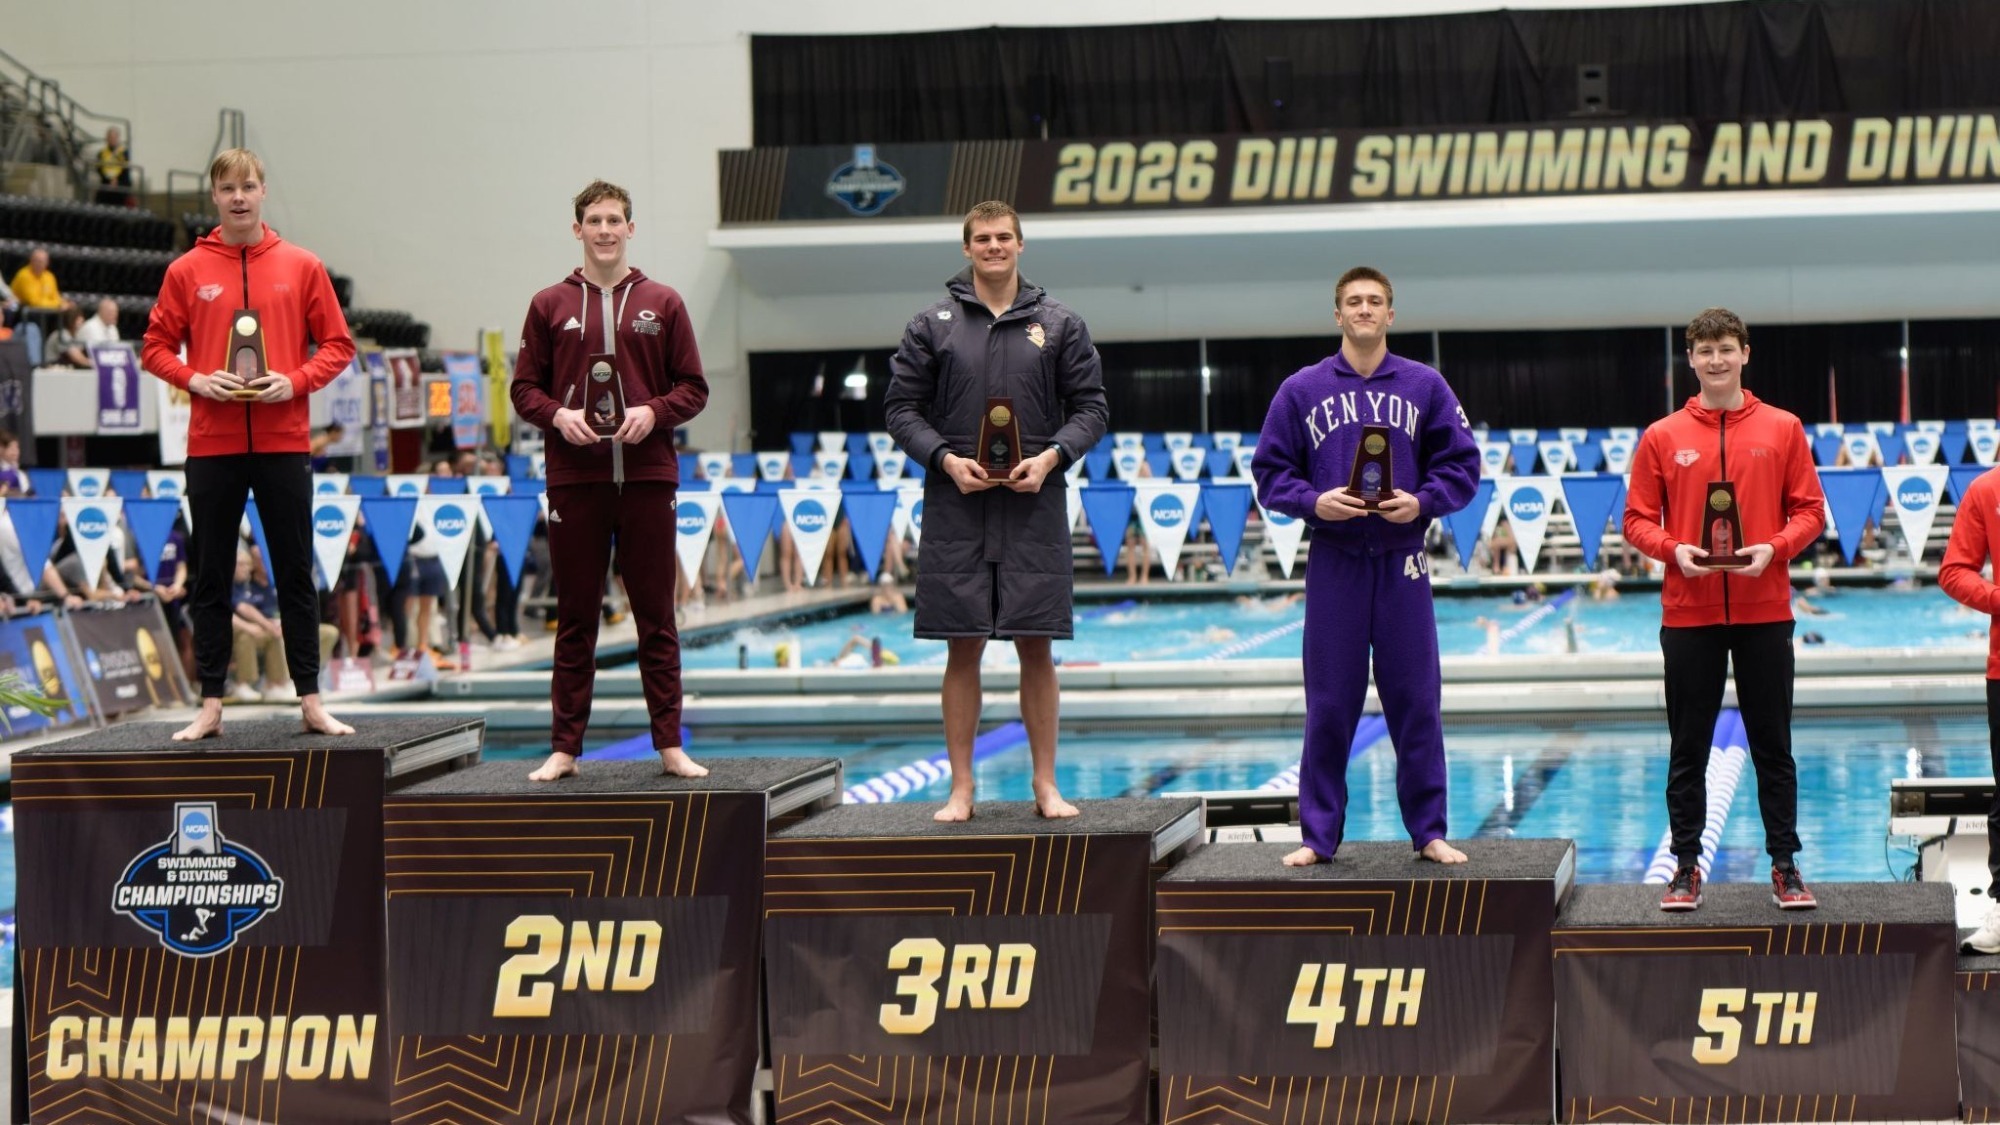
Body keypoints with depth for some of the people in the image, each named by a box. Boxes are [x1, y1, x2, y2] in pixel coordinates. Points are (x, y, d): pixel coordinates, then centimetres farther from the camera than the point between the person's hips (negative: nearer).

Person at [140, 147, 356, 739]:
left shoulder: (301, 266, 4)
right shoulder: (186, 270, 4)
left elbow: (338, 345, 6)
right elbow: (156, 346, 8)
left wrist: (295, 381, -10)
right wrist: (195, 379, -10)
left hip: (283, 440, 0)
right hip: (212, 442, 0)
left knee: (296, 574, 4)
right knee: (210, 575, 4)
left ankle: (310, 700, 10)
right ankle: (210, 706, 9)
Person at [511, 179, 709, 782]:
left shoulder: (662, 304, 7)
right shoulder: (550, 305, 7)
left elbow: (693, 388, 7)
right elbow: (525, 388, 8)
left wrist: (654, 412, -11)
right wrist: (558, 415, -11)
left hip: (647, 478, 0)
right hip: (575, 481, 0)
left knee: (656, 617, 3)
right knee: (575, 618, 5)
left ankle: (670, 745, 9)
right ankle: (565, 747, 10)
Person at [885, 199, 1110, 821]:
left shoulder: (1059, 325, 7)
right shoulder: (933, 325, 5)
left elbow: (1091, 407, 8)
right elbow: (901, 407, 6)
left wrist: (1051, 456, -9)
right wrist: (946, 459, -9)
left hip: (1034, 508, 0)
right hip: (957, 511, 0)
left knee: (1036, 649, 3)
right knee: (962, 649, 2)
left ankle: (1046, 784, 11)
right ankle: (961, 787, 9)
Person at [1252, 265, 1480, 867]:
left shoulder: (1425, 386, 6)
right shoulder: (1302, 390, 5)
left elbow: (1461, 466, 5)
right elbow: (1270, 472, 5)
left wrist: (1420, 503, -12)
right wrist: (1314, 502, -12)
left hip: (1403, 564, 0)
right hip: (1334, 563, 0)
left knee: (1416, 703, 3)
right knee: (1329, 706, 2)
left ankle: (1429, 832, 12)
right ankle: (1319, 834, 9)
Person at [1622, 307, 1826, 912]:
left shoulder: (1782, 429, 3)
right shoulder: (1662, 437, 3)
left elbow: (1809, 511, 4)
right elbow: (1638, 519, 4)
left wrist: (1774, 548, -13)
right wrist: (1674, 550, -14)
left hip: (1765, 612, 0)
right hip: (1688, 614, 0)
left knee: (1773, 746, 5)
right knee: (1687, 749, 5)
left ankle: (1785, 865, 12)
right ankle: (1686, 866, 13)